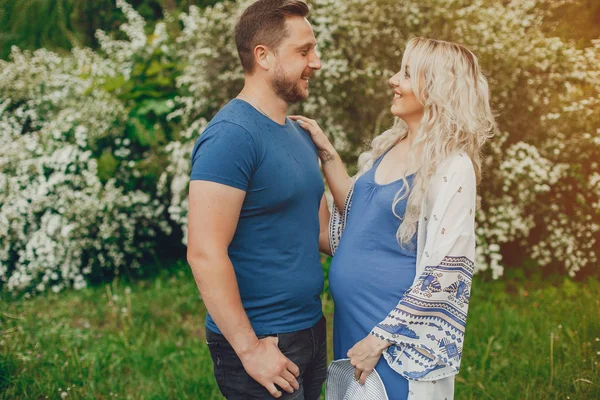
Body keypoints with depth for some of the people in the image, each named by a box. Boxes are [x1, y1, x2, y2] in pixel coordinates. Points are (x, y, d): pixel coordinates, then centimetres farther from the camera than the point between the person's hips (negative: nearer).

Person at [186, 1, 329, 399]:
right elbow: (205, 254, -23)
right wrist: (249, 349, -20)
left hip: (311, 330, 8)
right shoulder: (231, 136, -18)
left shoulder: (300, 134, 9)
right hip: (261, 341, -8)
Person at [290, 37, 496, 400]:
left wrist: (379, 339, -17)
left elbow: (443, 274, -20)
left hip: (401, 330, -7)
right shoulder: (389, 145, 4)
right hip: (351, 319, 7)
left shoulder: (452, 168, -19)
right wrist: (326, 152, 5)